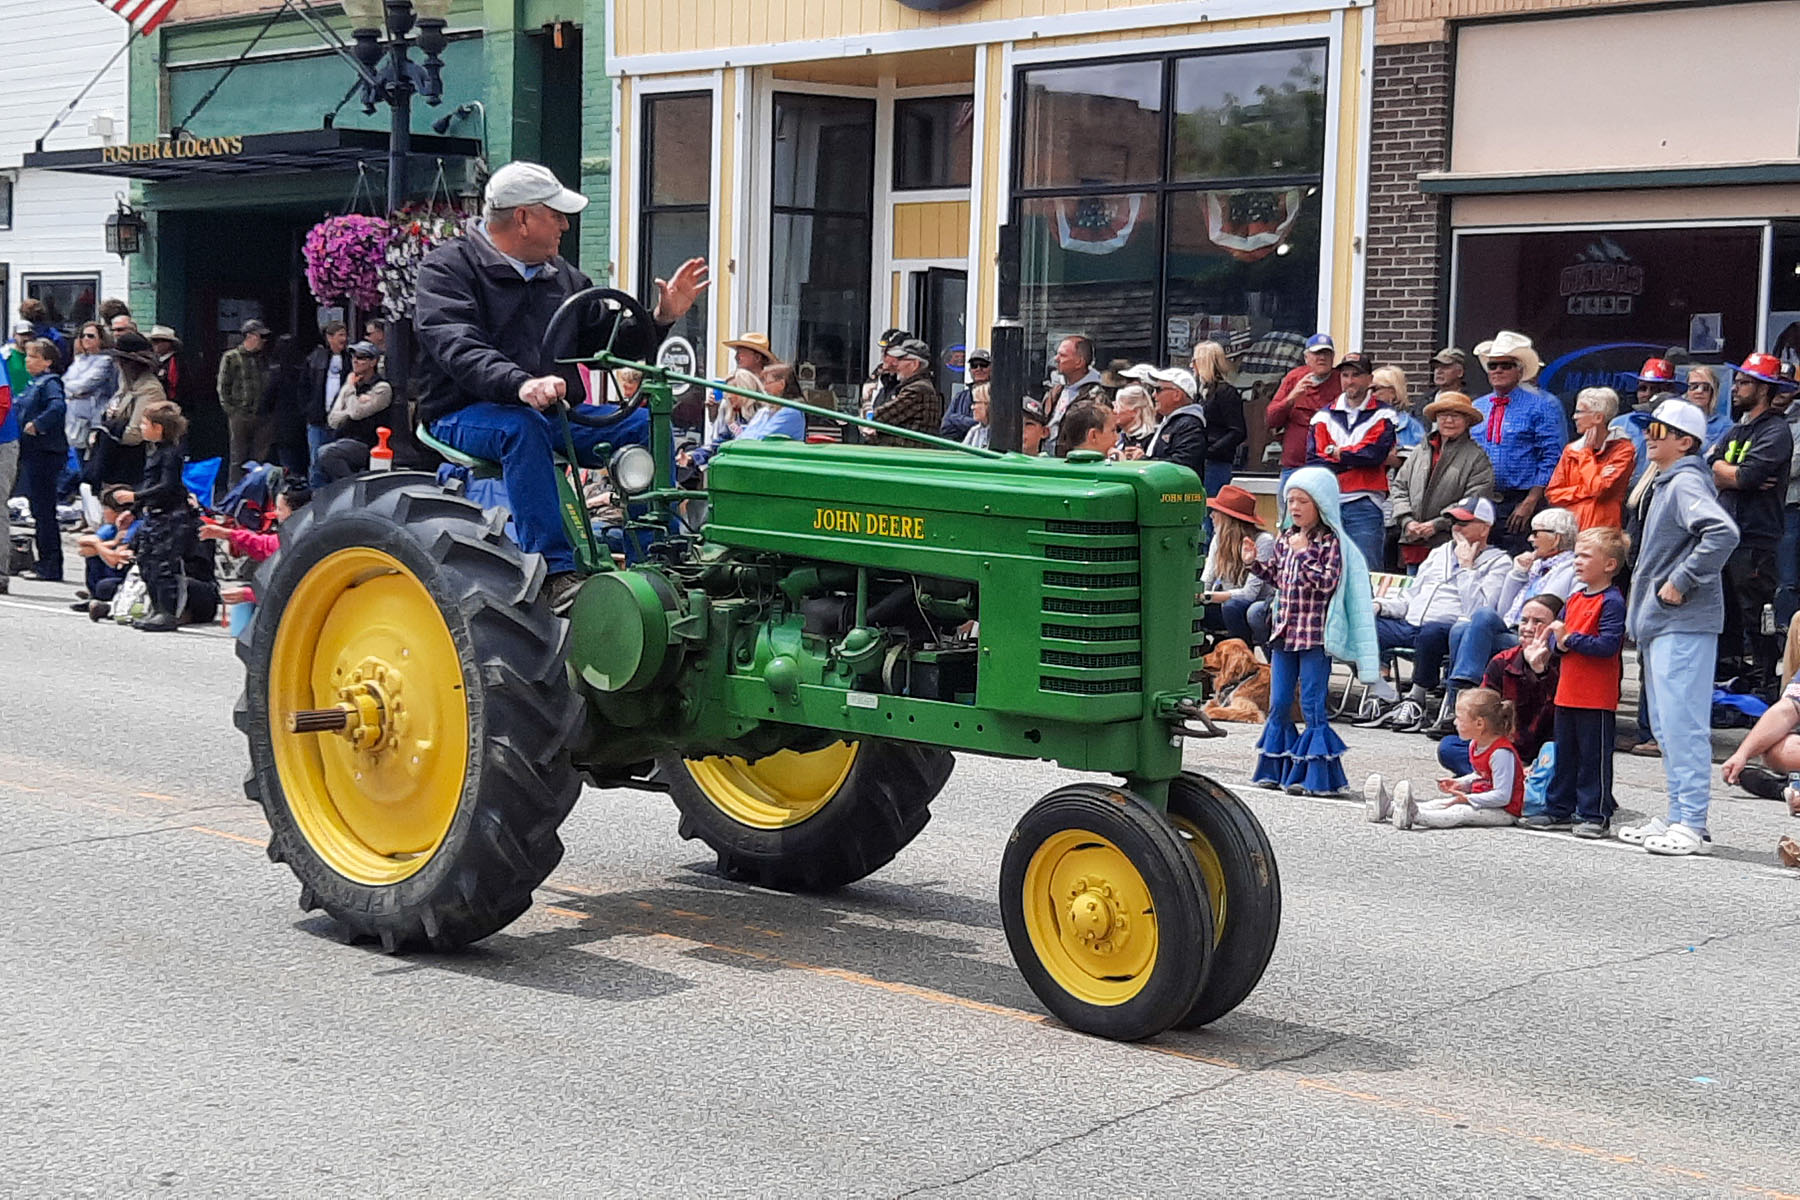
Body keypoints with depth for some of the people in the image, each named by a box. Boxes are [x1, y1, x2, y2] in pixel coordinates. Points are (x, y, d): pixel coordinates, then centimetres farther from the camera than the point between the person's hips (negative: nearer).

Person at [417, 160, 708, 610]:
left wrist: (662, 319, 3)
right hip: (464, 416, -6)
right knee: (522, 426, -38)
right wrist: (520, 384, -41)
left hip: (555, 412, 6)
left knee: (643, 423, -13)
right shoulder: (448, 267, -4)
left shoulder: (562, 275, 18)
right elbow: (458, 349, -23)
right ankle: (555, 570, -41)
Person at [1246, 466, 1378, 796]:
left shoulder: (1331, 541, -10)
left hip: (1315, 635, -7)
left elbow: (1327, 582, -20)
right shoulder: (1286, 538, 10)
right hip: (1284, 631, 7)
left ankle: (1316, 776, 3)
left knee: (1312, 706, -4)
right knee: (1279, 704, 11)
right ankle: (1275, 769, 21)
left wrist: (1303, 553, -20)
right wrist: (1254, 562, 8)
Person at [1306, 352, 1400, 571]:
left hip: (1365, 506, -3)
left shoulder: (1383, 416, 6)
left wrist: (1336, 452, -1)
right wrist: (1354, 459, -8)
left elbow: (1375, 452, -11)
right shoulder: (1324, 416, 14)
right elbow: (1313, 461, 2)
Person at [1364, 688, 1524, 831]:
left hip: (1504, 811, -10)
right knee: (1439, 803, -6)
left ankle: (1413, 816, -52)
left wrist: (1467, 799, -25)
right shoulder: (1475, 745, 9)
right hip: (1479, 800, 10)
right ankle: (1389, 807, -20)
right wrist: (1459, 783, 6)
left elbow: (1502, 796, -26)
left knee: (1460, 813, -30)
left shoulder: (1501, 753, -24)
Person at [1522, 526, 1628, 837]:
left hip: (1597, 697, -8)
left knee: (1594, 756, -1)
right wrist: (1558, 643, -7)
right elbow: (1555, 635, 16)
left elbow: (1608, 645, -22)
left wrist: (1570, 638, -19)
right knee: (1564, 753, 16)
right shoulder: (1574, 598, 14)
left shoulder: (1612, 602, -13)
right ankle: (1559, 809, 25)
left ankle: (1594, 814, 6)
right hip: (1567, 692, 8)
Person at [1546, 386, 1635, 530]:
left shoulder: (1622, 449, 0)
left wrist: (1586, 453, 0)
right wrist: (1586, 490, -6)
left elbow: (1599, 488, -11)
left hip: (1604, 530, -4)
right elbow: (1552, 493, 8)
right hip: (1570, 530, 4)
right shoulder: (1571, 449, 15)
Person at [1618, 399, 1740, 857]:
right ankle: (1677, 817, 21)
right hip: (1660, 623, 11)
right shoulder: (1668, 484, 18)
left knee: (1682, 724, -10)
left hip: (1683, 623, -11)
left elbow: (1723, 533, -29)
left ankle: (1692, 825, -9)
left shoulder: (1686, 482, -13)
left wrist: (1681, 582, -23)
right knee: (1666, 727, 14)